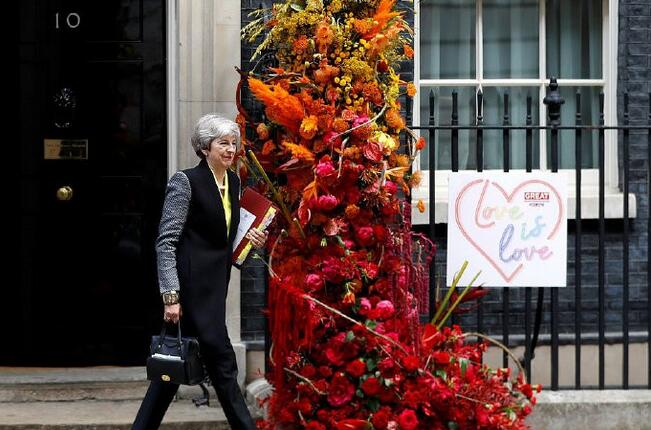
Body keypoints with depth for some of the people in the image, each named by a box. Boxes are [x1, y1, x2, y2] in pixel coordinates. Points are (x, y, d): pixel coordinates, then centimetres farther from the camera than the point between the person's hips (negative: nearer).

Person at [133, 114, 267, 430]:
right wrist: (171, 295, -20)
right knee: (221, 360, -6)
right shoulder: (186, 182, -11)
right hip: (193, 283, -8)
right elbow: (166, 242, -14)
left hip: (215, 284, 8)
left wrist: (248, 238, 3)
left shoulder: (233, 182, 12)